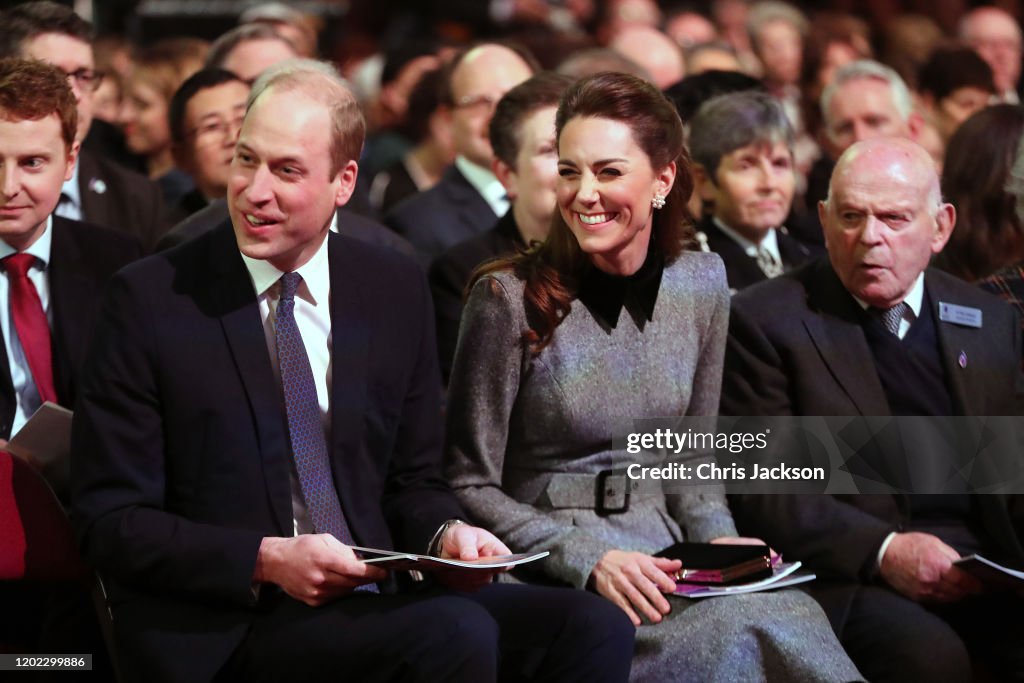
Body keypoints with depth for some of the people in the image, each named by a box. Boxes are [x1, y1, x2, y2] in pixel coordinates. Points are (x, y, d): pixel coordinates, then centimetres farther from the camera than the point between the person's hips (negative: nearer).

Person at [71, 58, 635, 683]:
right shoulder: (151, 299, -2)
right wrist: (268, 561, -17)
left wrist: (447, 535, -4)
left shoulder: (397, 291, 11)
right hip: (223, 631, -5)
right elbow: (111, 520, -4)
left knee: (593, 628, -21)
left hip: (374, 599, 5)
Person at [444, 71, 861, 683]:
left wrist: (718, 539, -2)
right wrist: (586, 558, -17)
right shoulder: (512, 298, -8)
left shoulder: (701, 284, 6)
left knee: (792, 614, -28)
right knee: (738, 634, -31)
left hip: (665, 559, 5)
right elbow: (471, 486, -4)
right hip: (552, 581, -4)